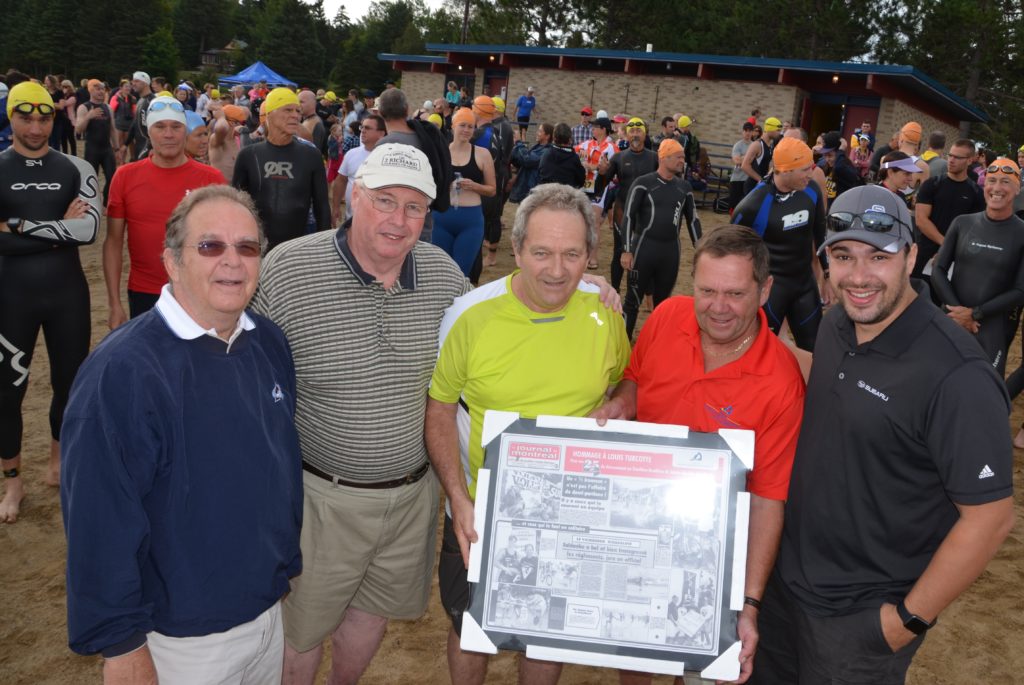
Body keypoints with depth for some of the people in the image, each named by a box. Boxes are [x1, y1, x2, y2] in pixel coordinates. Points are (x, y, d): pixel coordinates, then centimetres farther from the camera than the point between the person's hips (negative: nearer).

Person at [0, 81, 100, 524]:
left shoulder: (75, 169, 0)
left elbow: (88, 230, -16)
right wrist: (59, 229, -17)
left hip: (67, 292, 2)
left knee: (70, 382, 14)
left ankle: (58, 461, 37)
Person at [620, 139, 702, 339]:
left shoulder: (684, 188, 9)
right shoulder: (643, 183, -6)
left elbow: (692, 220, 14)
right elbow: (628, 217, -9)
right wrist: (626, 251, -15)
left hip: (671, 251, 5)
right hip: (644, 248, -4)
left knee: (663, 301, 14)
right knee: (633, 299, 0)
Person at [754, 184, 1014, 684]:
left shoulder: (955, 376, -26)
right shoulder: (837, 324, -3)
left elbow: (990, 516, -22)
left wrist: (911, 618, -17)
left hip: (864, 619, -7)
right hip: (787, 577, 7)